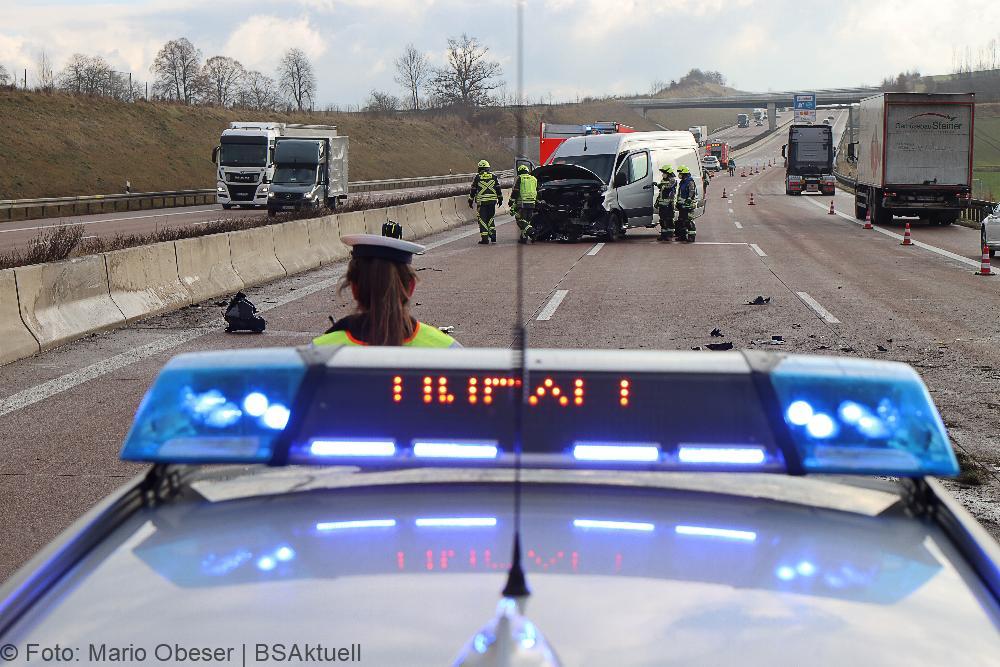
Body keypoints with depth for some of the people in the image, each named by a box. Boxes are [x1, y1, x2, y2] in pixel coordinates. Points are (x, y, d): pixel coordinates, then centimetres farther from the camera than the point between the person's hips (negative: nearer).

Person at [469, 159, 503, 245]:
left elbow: (473, 190, 3)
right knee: (490, 219, 18)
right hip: (492, 201, 3)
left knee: (482, 220, 1)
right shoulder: (494, 176, 6)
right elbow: (498, 188, 8)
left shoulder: (477, 177, -1)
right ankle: (493, 235, 9)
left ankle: (485, 239, -3)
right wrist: (500, 199, 17)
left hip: (481, 202, -3)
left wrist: (470, 201, 11)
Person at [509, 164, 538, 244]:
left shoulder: (519, 178, 1)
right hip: (532, 204, 5)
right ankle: (523, 237, 11)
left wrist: (511, 203, -2)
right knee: (527, 220, 12)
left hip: (522, 203, -5)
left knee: (520, 219, -4)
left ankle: (530, 230, -25)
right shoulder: (534, 179, 17)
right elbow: (537, 193, 20)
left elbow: (515, 192, -5)